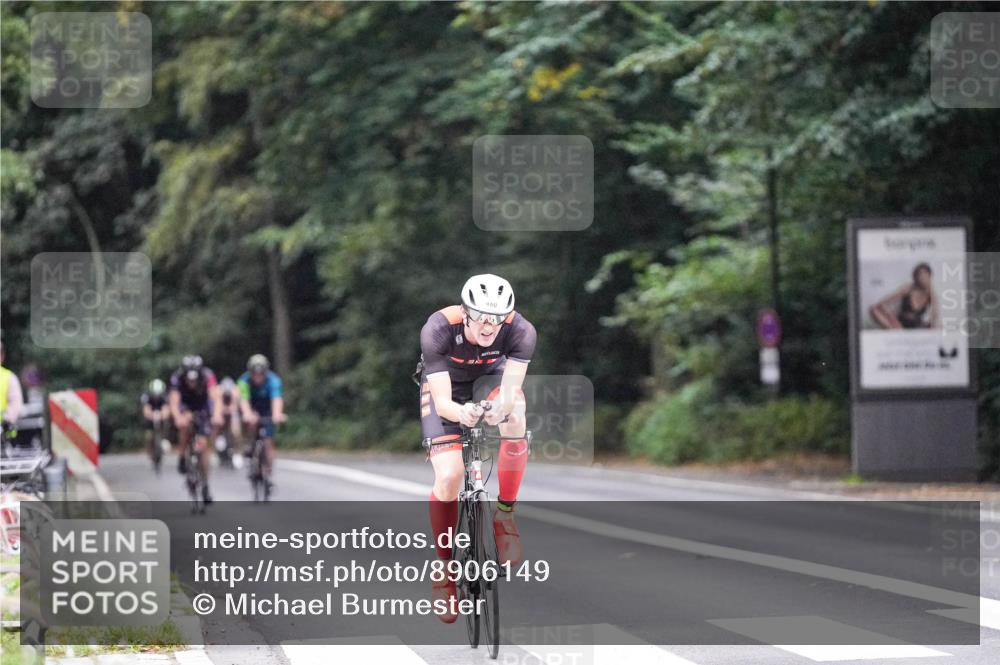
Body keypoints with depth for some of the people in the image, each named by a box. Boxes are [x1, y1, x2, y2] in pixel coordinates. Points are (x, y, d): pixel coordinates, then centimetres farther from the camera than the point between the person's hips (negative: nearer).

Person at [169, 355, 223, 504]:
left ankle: (205, 486, 4)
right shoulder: (177, 378, -32)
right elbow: (174, 402, -43)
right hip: (185, 407, 0)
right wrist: (178, 417, -62)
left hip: (203, 409, 0)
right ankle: (183, 457, -13)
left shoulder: (208, 376, -34)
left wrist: (217, 415, -65)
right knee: (185, 421, -34)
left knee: (203, 445, -8)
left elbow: (216, 397, -46)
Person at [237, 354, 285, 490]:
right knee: (252, 422, -33)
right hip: (253, 409, 1)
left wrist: (277, 414, -66)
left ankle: (268, 475, 5)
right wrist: (247, 414, -62)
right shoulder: (244, 381, -28)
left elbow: (277, 399, -46)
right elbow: (243, 400, -41)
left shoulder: (273, 381, -31)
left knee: (268, 443, -7)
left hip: (267, 412, -1)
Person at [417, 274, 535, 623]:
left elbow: (510, 389, -37)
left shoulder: (521, 331, -32)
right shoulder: (438, 329, -36)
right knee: (449, 476, -19)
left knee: (515, 418, -34)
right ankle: (444, 565, 3)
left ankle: (505, 515, -14)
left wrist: (502, 406, -60)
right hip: (447, 384, -1)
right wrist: (461, 413, -58)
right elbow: (442, 401, -36)